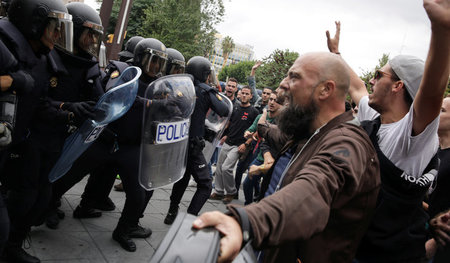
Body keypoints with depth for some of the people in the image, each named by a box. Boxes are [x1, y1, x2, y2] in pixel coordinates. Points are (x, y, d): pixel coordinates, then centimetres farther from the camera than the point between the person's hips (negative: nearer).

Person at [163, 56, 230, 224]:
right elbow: (224, 111, -14)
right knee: (205, 186, 4)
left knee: (182, 179, 26)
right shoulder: (206, 91, -10)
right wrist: (216, 96, 3)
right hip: (192, 146, -7)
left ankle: (172, 214, 33)